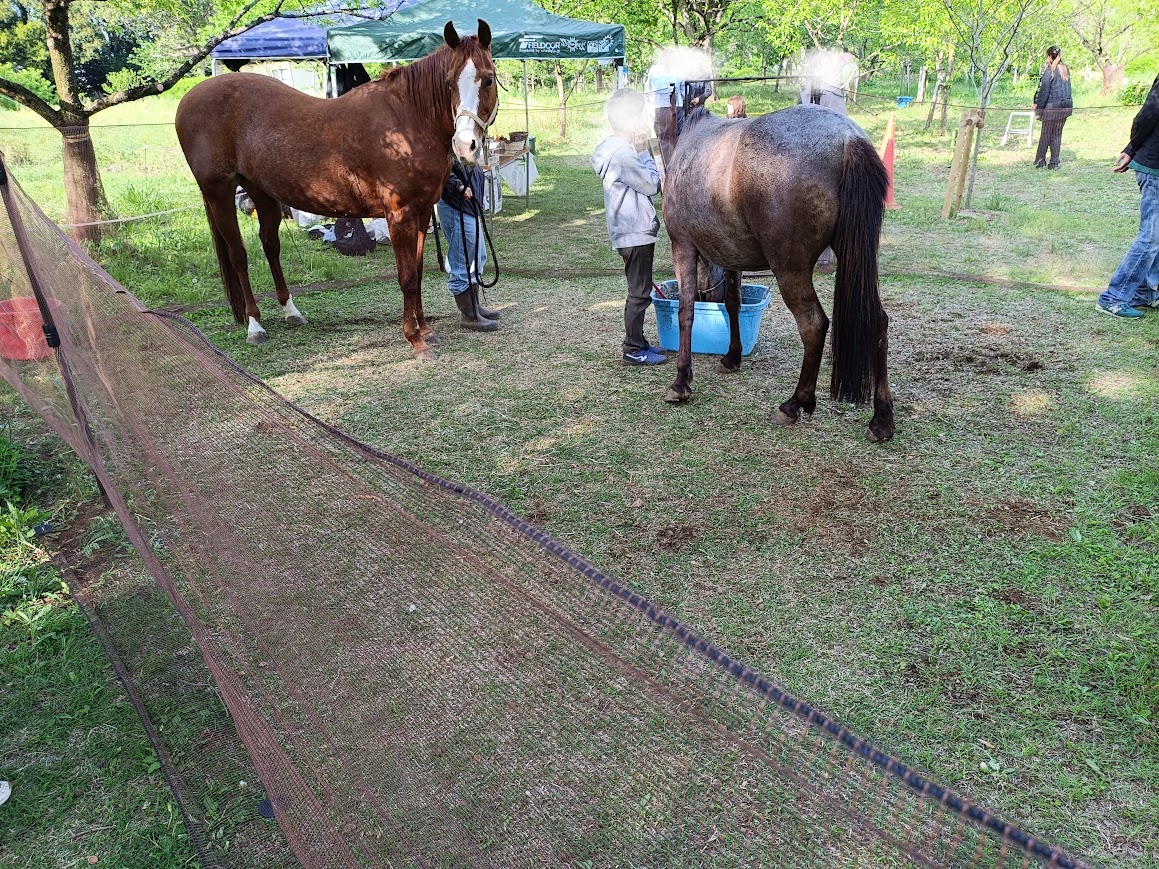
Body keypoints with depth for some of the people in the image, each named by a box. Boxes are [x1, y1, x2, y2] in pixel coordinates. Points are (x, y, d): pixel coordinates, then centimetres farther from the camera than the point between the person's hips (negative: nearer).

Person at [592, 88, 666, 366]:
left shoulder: (615, 148, 13)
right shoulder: (623, 153, -19)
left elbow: (644, 184, 20)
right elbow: (652, 184, -14)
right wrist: (644, 151, -7)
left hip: (631, 231, 10)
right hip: (636, 233, -10)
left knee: (638, 291, 17)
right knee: (640, 293, -3)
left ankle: (635, 342, 27)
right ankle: (633, 350, 5)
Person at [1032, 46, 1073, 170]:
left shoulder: (1049, 71, -11)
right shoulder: (1066, 70, 10)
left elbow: (1044, 91, -12)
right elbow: (1068, 89, 15)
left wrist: (1038, 108, -8)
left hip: (1052, 105, -6)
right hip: (1065, 105, 6)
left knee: (1045, 134, 4)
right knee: (1057, 134, 10)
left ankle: (1040, 160, 11)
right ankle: (1054, 163, 9)